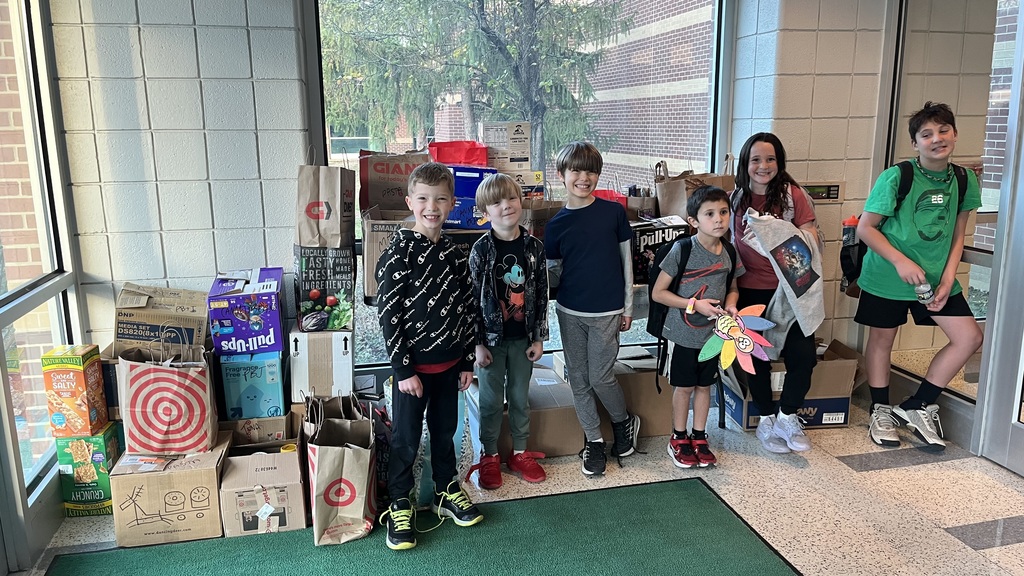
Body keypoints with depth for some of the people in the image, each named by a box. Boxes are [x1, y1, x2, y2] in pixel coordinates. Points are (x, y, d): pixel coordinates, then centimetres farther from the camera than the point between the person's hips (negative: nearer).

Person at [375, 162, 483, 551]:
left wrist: (467, 361, 8)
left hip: (448, 365, 5)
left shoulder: (455, 254, 2)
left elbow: (468, 309, 8)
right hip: (411, 366, -5)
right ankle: (399, 507, 24)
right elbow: (387, 314, -14)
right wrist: (404, 369, -15)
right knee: (405, 441, 8)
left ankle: (447, 493, 38)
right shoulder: (399, 253, -13)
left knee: (445, 432, 20)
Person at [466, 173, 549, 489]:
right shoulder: (481, 250, -11)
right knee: (491, 400, 10)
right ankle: (489, 456, 27)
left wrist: (539, 338, 1)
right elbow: (473, 298, -8)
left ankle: (520, 453, 31)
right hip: (491, 337, -2)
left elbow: (542, 294, 2)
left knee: (521, 397, 15)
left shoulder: (534, 247, -3)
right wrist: (478, 343, -10)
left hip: (523, 337, 2)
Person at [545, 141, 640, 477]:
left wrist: (628, 306, 2)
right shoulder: (556, 225, -1)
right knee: (579, 379, 8)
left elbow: (626, 259, 2)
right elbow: (553, 273, 7)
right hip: (570, 312, 2)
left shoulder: (614, 212, -4)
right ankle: (594, 440, 25)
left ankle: (624, 422, 28)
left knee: (600, 377, -1)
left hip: (607, 311, -2)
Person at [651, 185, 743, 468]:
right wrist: (694, 304, -21)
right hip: (684, 333, -4)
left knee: (704, 385, 16)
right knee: (684, 387, 9)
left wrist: (730, 305, -8)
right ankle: (679, 439, 27)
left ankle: (699, 438, 32)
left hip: (714, 332, 4)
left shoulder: (729, 252, -2)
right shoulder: (682, 250, -17)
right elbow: (658, 292, -14)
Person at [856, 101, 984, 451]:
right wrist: (901, 262, -21)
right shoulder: (896, 177, -14)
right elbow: (865, 228, -13)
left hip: (936, 276, 5)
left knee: (970, 337, -2)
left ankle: (917, 407, 12)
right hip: (887, 277, -5)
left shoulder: (964, 180, 0)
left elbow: (957, 236, 7)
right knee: (882, 339, 7)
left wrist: (947, 279, -4)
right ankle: (881, 410, 28)